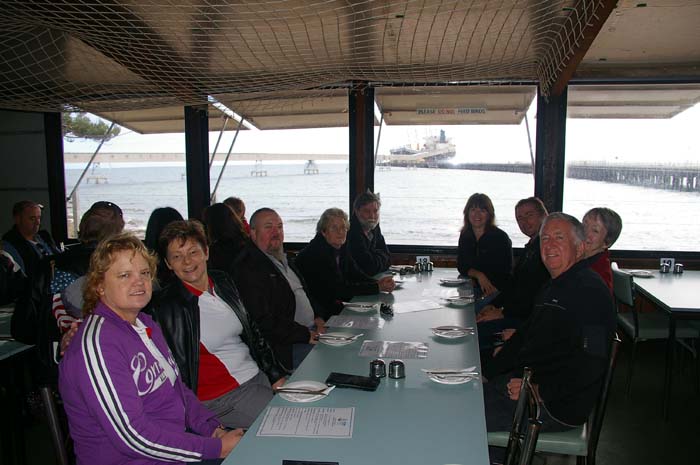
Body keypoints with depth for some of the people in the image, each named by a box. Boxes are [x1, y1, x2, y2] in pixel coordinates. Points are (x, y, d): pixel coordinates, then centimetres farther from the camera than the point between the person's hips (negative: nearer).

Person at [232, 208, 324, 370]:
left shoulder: (282, 259, 17)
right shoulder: (248, 268, -14)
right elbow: (263, 321, -21)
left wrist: (317, 317, 7)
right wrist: (306, 336, -19)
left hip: (311, 331, 9)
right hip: (286, 348, -9)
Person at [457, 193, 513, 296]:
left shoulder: (501, 237, -4)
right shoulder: (465, 236, 9)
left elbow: (506, 271, -5)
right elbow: (461, 266, 4)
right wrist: (478, 275, -15)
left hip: (498, 293, -4)